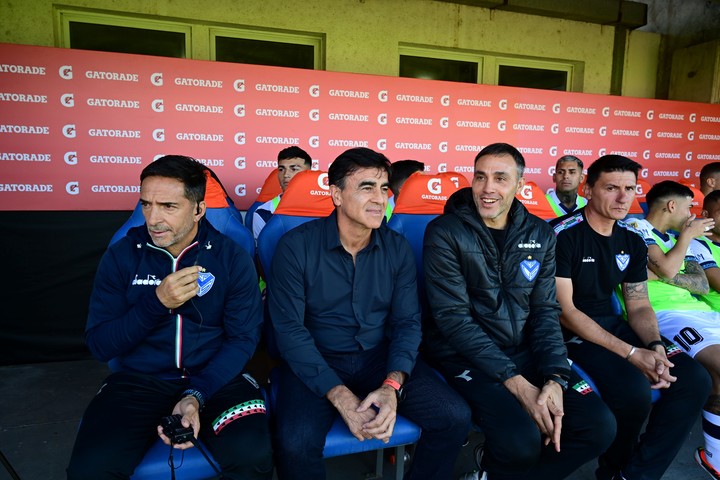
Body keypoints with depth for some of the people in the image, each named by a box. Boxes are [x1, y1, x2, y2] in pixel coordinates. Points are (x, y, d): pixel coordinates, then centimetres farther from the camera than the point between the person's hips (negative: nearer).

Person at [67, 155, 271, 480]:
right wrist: (156, 302, -20)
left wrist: (196, 396, -18)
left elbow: (242, 339, -5)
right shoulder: (121, 256, -2)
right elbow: (99, 345, -3)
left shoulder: (232, 258, -5)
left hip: (215, 377, -1)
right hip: (139, 380, 2)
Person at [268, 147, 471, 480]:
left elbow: (407, 322, 0)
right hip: (316, 362, -3)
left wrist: (392, 385, -18)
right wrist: (339, 396, -22)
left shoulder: (397, 248, 0)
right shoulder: (296, 246, -10)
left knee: (454, 417, -12)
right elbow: (289, 330, -13)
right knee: (295, 442, -29)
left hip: (380, 357, 3)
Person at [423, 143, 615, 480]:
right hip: (464, 355, -5)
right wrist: (515, 382, -20)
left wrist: (555, 378, -11)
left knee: (600, 426, -10)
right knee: (521, 439, -27)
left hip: (525, 351, 5)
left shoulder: (540, 234, 6)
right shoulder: (445, 232, -9)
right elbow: (453, 316, -14)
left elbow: (545, 311, 5)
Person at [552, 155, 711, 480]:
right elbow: (565, 311, -18)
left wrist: (655, 345, -13)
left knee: (694, 380, -8)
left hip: (612, 324, 8)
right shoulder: (563, 235, -16)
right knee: (633, 390, -28)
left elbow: (639, 305, 9)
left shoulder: (632, 241, 8)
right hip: (571, 331, -7)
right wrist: (631, 353, -22)